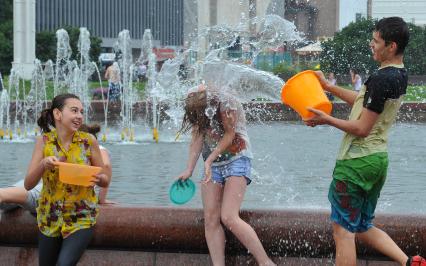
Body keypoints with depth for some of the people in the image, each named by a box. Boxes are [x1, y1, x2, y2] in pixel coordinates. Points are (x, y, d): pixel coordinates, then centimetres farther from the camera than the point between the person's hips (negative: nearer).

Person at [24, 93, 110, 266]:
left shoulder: (88, 141, -8)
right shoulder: (44, 141, -5)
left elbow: (105, 181, 1)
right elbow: (28, 184, -7)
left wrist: (98, 178, -22)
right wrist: (43, 165, -25)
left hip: (81, 218, -2)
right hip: (50, 218, 2)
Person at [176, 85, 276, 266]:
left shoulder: (226, 104, -21)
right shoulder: (196, 109, -4)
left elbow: (230, 135, -15)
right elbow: (197, 138, -6)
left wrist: (209, 160, -18)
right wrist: (189, 170, -16)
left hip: (236, 160, -6)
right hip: (212, 165, 6)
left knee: (228, 217, -20)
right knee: (210, 219, -5)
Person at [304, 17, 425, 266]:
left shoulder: (381, 79, -21)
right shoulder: (400, 75, 8)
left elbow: (362, 128, -20)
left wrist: (327, 120, -10)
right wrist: (329, 87, 22)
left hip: (357, 161, -9)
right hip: (378, 159, 9)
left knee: (343, 230, 0)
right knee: (364, 227, 20)